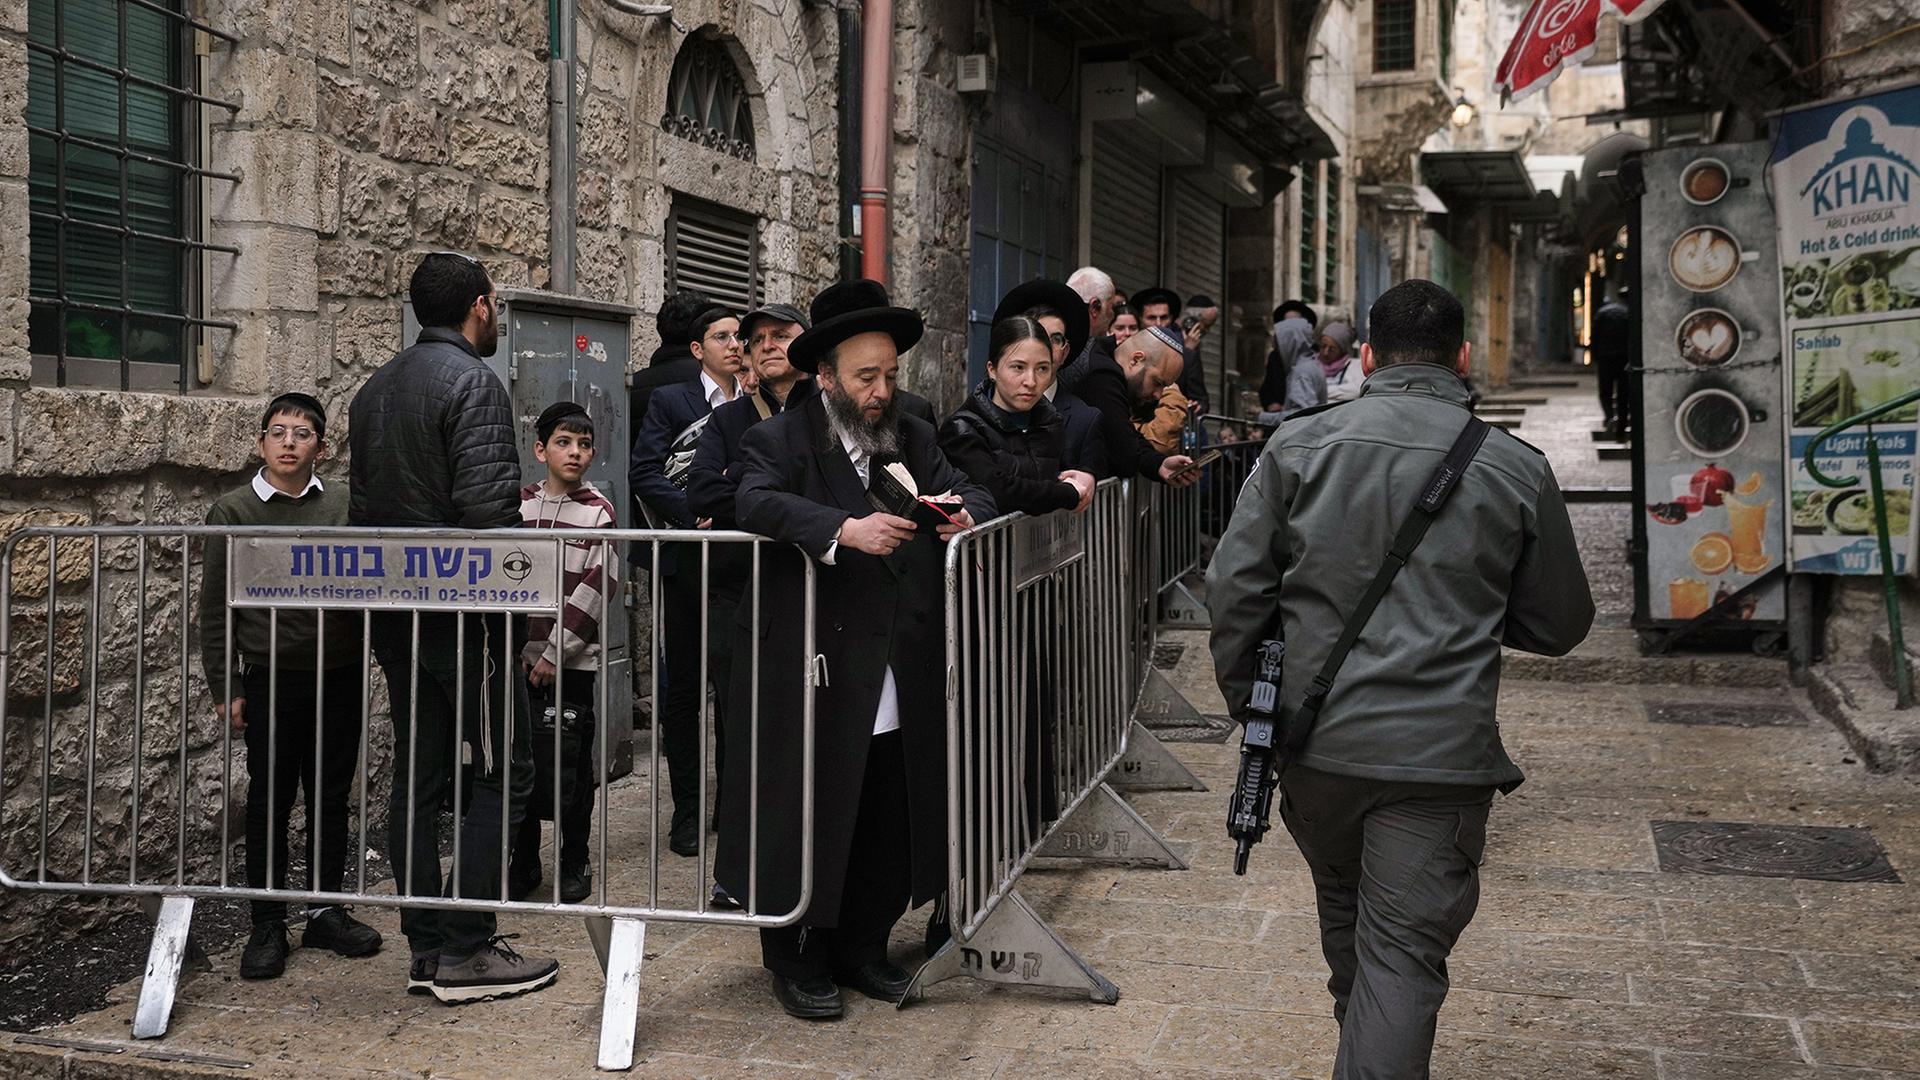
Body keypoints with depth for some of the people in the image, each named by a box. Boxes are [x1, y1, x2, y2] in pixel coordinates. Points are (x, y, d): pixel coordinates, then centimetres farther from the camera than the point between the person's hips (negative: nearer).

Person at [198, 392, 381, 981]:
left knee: (331, 797, 10)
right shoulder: (233, 510, 0)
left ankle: (326, 909, 23)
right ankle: (267, 926, 14)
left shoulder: (345, 504, 4)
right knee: (269, 801, 4)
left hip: (340, 676, 2)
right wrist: (225, 688, -3)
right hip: (271, 679, -2)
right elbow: (215, 607, 1)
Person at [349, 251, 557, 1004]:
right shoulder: (472, 382, -11)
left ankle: (426, 950, 15)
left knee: (418, 775, 10)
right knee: (502, 769, -1)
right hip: (462, 608, -8)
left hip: (395, 611, 8)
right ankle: (466, 952, -1)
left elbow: (361, 506, 17)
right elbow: (487, 505, -22)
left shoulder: (375, 389, 15)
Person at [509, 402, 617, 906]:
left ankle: (574, 864, 14)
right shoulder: (519, 505, 7)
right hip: (521, 658, 3)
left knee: (570, 765, 0)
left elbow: (596, 587, -8)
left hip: (572, 661, -3)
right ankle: (524, 862, 19)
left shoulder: (598, 510, -2)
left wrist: (556, 652, -11)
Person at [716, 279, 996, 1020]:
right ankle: (797, 962, 21)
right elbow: (756, 501, -22)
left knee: (889, 826, 12)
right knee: (806, 821, 4)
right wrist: (844, 529, -35)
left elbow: (969, 492, 9)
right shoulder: (779, 441, -4)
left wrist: (965, 513, -15)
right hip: (814, 680, -5)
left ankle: (862, 947, 30)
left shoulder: (911, 438, 14)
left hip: (900, 688, 5)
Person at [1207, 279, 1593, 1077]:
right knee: (1404, 952, 2)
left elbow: (1234, 585, -3)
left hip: (1315, 740, 2)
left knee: (1344, 914, 24)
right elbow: (1559, 624, 7)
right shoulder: (1517, 470, -1)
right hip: (1440, 755, -2)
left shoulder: (1300, 445, -2)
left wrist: (1247, 699, 10)